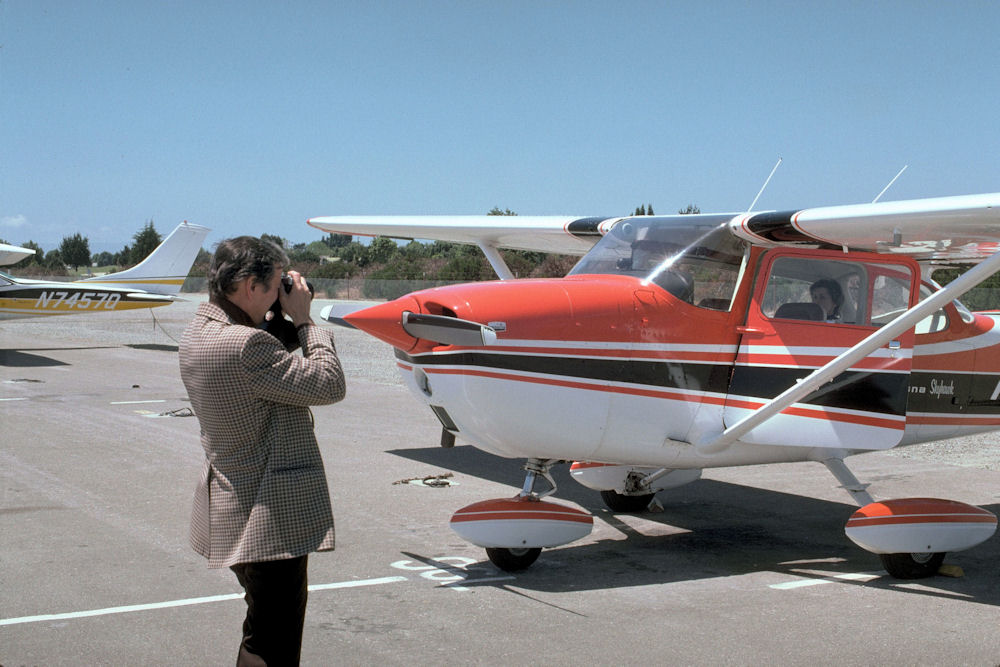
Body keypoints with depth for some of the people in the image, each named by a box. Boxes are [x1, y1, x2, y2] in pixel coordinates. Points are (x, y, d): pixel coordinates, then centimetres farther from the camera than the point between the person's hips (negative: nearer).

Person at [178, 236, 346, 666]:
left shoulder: (198, 332, 6)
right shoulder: (244, 345, -26)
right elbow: (329, 385, -20)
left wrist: (288, 324, 2)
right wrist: (303, 319, -10)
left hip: (233, 509, 10)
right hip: (271, 516, -10)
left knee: (264, 630, 25)